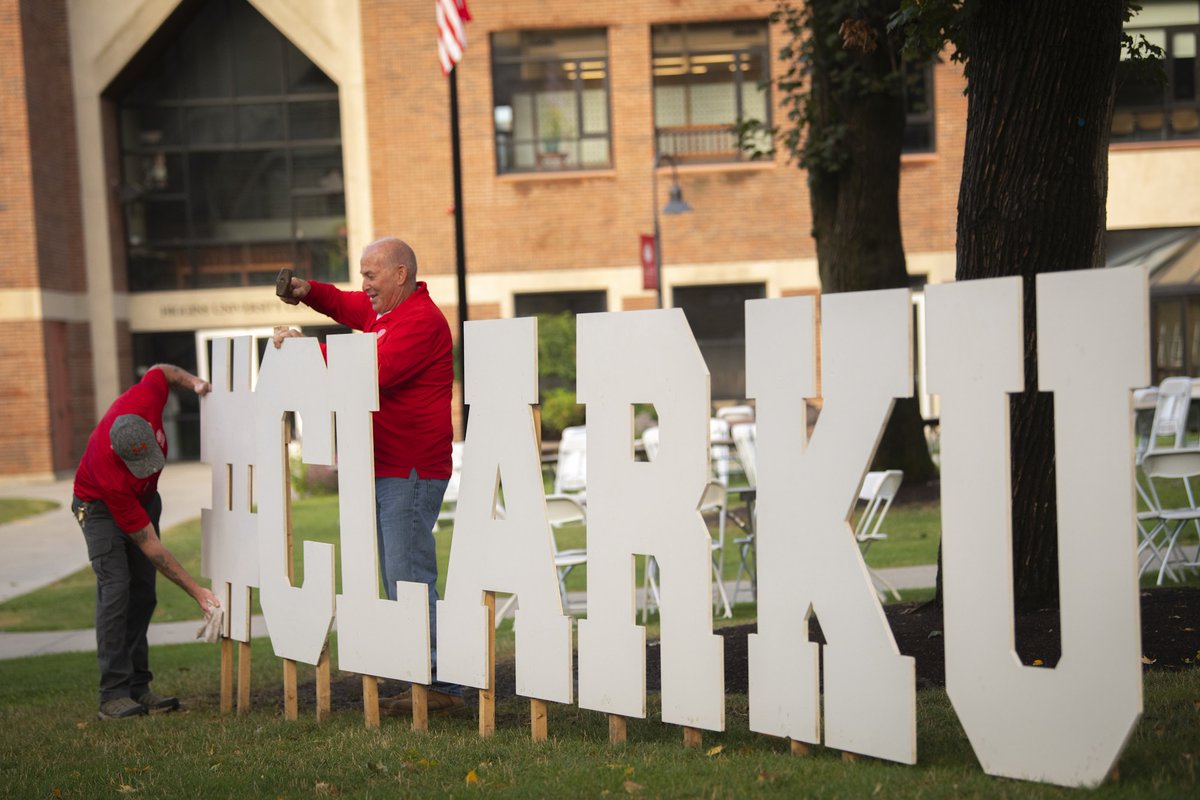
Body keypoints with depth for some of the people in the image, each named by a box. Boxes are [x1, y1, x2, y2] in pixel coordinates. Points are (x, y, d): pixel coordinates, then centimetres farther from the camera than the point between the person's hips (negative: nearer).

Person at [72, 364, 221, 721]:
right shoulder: (111, 475, -41)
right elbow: (151, 547, -34)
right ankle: (113, 695, -17)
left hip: (143, 498, 6)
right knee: (115, 589, -20)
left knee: (143, 594, 2)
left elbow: (161, 370, -5)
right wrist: (196, 591, -33)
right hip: (101, 506, -6)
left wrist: (194, 382, -23)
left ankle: (138, 686, 6)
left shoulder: (145, 401, -33)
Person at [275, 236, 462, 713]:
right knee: (400, 580, 11)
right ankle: (422, 680, 16)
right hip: (388, 471, 11)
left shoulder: (420, 319, -15)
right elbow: (346, 306, 36)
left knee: (410, 579, -11)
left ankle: (441, 686, -7)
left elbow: (373, 373, -24)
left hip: (411, 472, -11)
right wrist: (309, 293, 16)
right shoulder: (383, 310, 17)